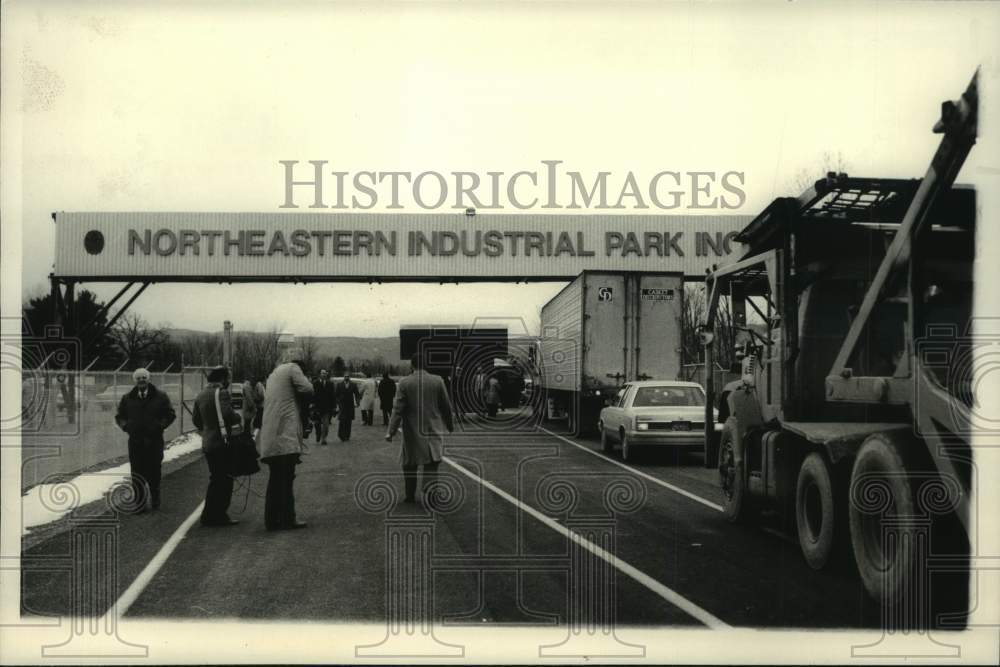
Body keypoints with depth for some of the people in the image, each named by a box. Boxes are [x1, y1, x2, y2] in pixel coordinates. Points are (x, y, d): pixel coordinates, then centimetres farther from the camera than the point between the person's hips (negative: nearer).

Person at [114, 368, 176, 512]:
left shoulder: (160, 397, 3)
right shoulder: (128, 399, 8)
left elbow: (170, 414, 7)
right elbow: (119, 416, 18)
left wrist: (160, 426, -6)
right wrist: (126, 427, 0)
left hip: (154, 440, -1)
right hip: (135, 441, 1)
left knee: (154, 472, 3)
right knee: (137, 473, 0)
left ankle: (155, 499, 16)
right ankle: (139, 502, 5)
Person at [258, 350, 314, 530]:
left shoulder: (274, 373, 25)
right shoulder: (293, 369, -1)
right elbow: (307, 390, -13)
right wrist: (305, 378, 8)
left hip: (270, 437, 8)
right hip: (286, 433, -8)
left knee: (275, 478, 11)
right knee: (286, 478, -6)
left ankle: (272, 520, 14)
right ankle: (287, 519, -5)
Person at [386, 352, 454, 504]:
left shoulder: (404, 383, -5)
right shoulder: (438, 381, -1)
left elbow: (398, 409, -8)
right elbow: (446, 407, 5)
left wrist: (391, 431, -5)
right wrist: (450, 426, 19)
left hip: (412, 432, 0)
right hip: (434, 430, 0)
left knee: (409, 465, 15)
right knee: (431, 465, 0)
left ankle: (410, 496, 23)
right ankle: (429, 493, -16)